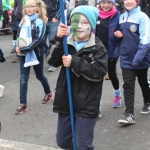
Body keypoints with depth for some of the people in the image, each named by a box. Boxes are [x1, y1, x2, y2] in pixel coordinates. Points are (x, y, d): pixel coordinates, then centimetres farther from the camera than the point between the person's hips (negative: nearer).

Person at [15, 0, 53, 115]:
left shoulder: (40, 22, -13)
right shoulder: (24, 20, 4)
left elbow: (38, 40, -20)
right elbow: (19, 35, 11)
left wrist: (23, 49, -25)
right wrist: (18, 47, -9)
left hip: (36, 53, -4)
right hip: (24, 53, 4)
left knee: (39, 76, 14)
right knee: (23, 78, 1)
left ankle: (48, 93, 40)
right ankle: (23, 104, 5)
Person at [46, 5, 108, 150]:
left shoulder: (98, 47, -7)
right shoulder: (66, 43, 3)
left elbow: (99, 72, -19)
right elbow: (53, 61, -12)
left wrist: (74, 62, -24)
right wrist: (58, 39, -25)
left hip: (87, 104, -4)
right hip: (66, 101, 5)